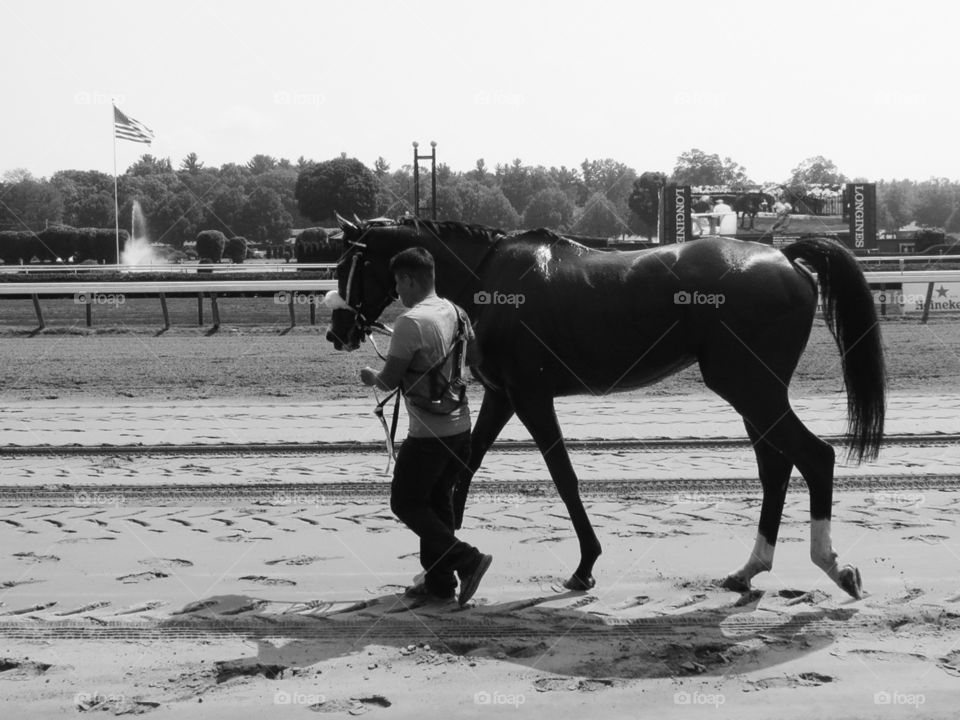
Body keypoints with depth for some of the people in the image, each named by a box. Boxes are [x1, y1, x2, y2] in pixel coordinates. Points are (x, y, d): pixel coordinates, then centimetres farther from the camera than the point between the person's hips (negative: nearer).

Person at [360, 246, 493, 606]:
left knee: (406, 504, 5)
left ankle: (467, 560, -4)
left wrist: (371, 376, 4)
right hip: (460, 426, 8)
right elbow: (473, 357, 21)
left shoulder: (411, 322, -20)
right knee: (438, 501, 18)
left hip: (428, 434, -8)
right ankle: (440, 581, 22)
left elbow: (389, 380, -17)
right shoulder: (456, 313, 5)